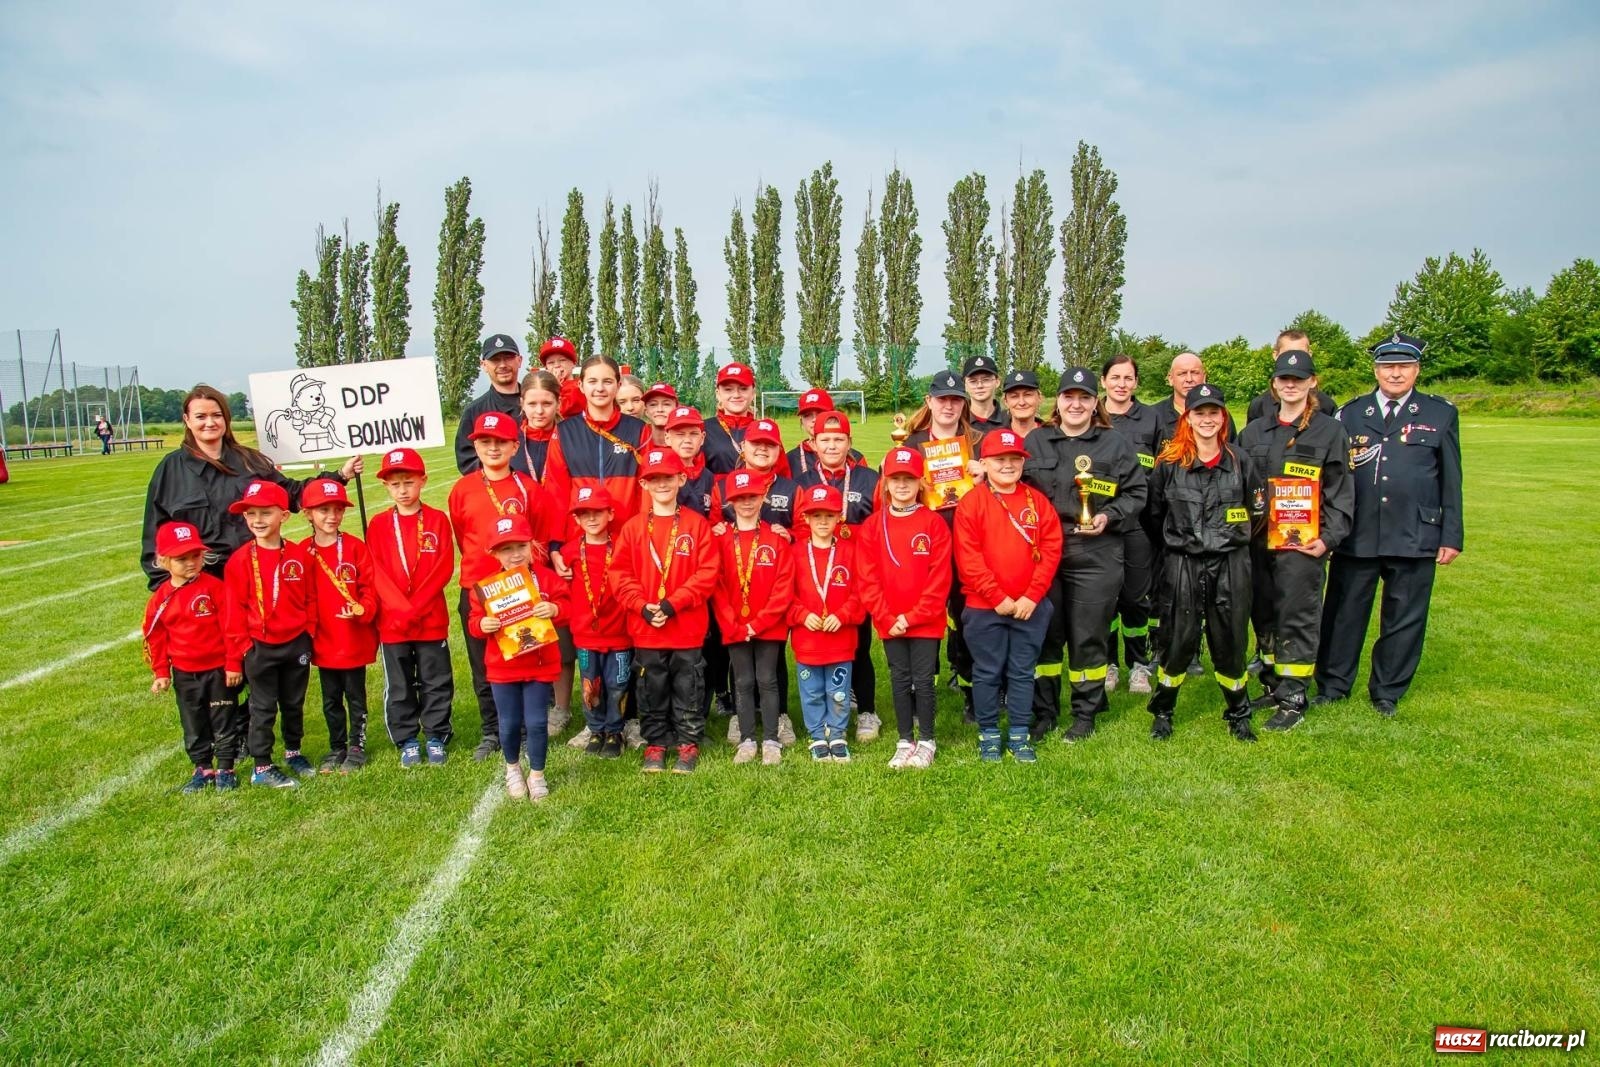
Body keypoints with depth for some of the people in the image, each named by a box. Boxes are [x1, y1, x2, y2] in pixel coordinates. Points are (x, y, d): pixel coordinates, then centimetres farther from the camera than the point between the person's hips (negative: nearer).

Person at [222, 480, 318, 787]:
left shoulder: (299, 556, -3)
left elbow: (310, 600, 3)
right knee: (263, 708, 7)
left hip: (296, 645, 2)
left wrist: (309, 639, 2)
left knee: (294, 704, 17)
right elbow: (234, 612, -6)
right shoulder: (240, 560, -8)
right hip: (260, 648, -2)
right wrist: (235, 658, -5)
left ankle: (293, 752, 35)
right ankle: (262, 767, 18)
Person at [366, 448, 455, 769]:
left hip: (432, 619, -1)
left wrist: (415, 607, -14)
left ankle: (436, 736, 22)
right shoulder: (378, 524, 2)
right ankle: (407, 741, 22)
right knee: (399, 686, 10)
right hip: (391, 622, 1)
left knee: (436, 682, 8)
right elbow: (376, 573, -3)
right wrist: (401, 609, -14)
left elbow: (444, 568, -7)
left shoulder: (437, 520, -1)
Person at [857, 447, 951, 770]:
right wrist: (887, 618, -9)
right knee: (900, 681, 11)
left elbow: (939, 577, -8)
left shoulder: (934, 523, -4)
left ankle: (926, 742, 18)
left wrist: (913, 617, -13)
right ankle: (905, 742, 22)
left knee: (923, 680, 4)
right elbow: (867, 578, -1)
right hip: (889, 622, 2)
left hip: (926, 621, -2)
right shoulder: (873, 525, 2)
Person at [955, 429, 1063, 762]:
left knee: (1022, 672, 11)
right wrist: (998, 598, -13)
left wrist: (1032, 596, -9)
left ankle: (1020, 734, 22)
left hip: (1030, 606, 2)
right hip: (984, 608, -2)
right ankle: (988, 734, 21)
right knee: (987, 673, 8)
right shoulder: (970, 503, -5)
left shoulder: (1037, 501, 4)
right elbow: (968, 559, -10)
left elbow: (1051, 550, 0)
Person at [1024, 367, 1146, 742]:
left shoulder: (1116, 444, 6)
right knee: (1044, 634, 7)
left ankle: (1086, 713, 19)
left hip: (1096, 556, -1)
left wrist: (1108, 518, -11)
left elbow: (1135, 495, 5)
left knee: (1089, 636, 4)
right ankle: (1043, 712, 20)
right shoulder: (1035, 441, 10)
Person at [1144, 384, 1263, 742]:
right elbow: (1155, 513, 7)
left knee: (1230, 641, 8)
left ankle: (1238, 714, 27)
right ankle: (1162, 712, 21)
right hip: (1182, 565, -1)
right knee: (1178, 641, 2)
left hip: (1230, 565, 2)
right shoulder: (1169, 463, -2)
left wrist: (1233, 535, 10)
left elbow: (1257, 511, 14)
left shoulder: (1240, 461, 3)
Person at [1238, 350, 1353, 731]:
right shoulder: (1254, 431, 14)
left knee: (1297, 619, -2)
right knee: (1264, 616, 10)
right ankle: (1272, 685, 23)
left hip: (1303, 542, -4)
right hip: (1258, 541, 4)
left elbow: (1340, 492, -1)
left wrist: (1329, 538, -11)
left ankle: (1293, 699, 5)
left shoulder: (1330, 431, 2)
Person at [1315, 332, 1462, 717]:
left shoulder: (1441, 415, 7)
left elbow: (1451, 481, 6)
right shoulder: (1351, 414, 7)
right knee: (1344, 612, 8)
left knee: (1404, 617, 8)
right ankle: (1332, 684, 22)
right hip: (1355, 536, 0)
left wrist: (1451, 537, 2)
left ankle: (1387, 692, 23)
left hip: (1414, 537, 0)